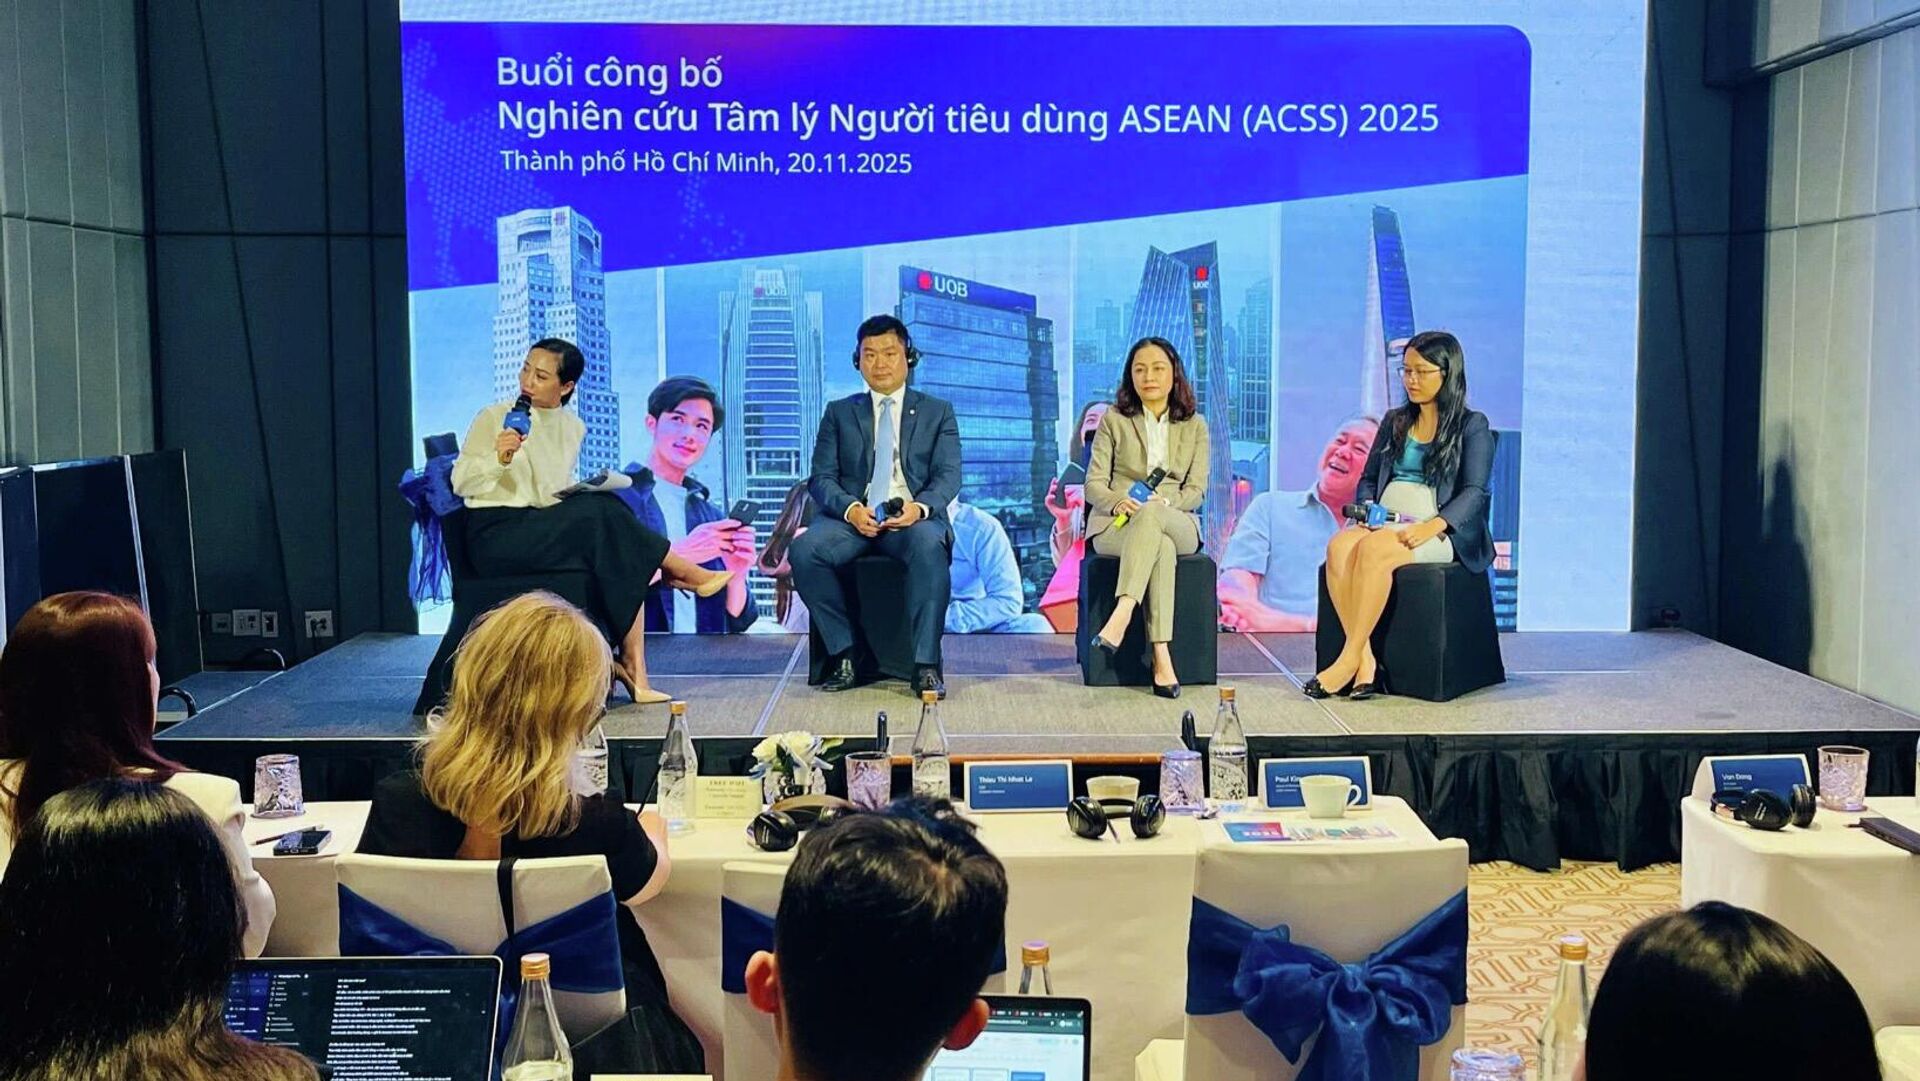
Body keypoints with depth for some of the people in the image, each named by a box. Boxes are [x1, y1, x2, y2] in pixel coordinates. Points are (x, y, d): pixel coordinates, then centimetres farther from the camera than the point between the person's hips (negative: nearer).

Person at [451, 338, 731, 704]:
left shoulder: (573, 428, 13)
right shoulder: (493, 419, -1)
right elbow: (460, 484, -6)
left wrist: (581, 494, -1)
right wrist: (497, 459, -24)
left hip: (549, 530, 6)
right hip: (495, 534, -6)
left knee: (624, 557, -21)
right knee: (599, 513, -27)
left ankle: (634, 672, -24)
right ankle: (683, 572, -12)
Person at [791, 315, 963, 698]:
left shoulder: (937, 412, 17)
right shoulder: (839, 412, 19)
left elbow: (949, 476, 5)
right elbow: (822, 478, 9)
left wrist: (919, 507, -18)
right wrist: (850, 509, -15)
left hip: (914, 516, -1)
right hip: (853, 515, 2)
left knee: (929, 545, -37)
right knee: (804, 549, -30)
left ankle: (926, 665, -33)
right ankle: (843, 654, -18)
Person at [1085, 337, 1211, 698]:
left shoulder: (1194, 425, 15)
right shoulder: (1113, 421, 12)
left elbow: (1196, 490, 5)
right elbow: (1093, 484, 3)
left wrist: (1163, 503, -18)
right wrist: (1118, 502, -20)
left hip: (1178, 524, 1)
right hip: (1115, 525, -1)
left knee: (1151, 514, -39)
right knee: (1162, 547, -39)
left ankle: (1121, 614, -54)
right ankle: (1161, 660, -49)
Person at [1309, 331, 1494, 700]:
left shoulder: (1472, 427, 6)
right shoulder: (1395, 421, 23)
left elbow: (1473, 492, -6)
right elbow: (1368, 478, 23)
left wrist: (1431, 527, -23)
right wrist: (1367, 508, -2)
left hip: (1439, 529, -5)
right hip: (1383, 522, 5)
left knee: (1373, 549, -36)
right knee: (1339, 546, -31)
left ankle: (1349, 659, -35)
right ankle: (1365, 661, -37)